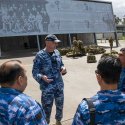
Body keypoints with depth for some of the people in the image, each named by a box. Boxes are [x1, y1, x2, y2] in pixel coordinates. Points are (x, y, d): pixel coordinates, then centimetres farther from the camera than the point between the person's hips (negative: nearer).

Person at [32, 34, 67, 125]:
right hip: (47, 88, -5)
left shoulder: (57, 52, 2)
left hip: (59, 86, 6)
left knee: (60, 106, 21)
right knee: (47, 108, 4)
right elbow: (35, 73, -13)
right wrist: (42, 77, -32)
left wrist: (63, 68, -8)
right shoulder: (40, 55, -14)